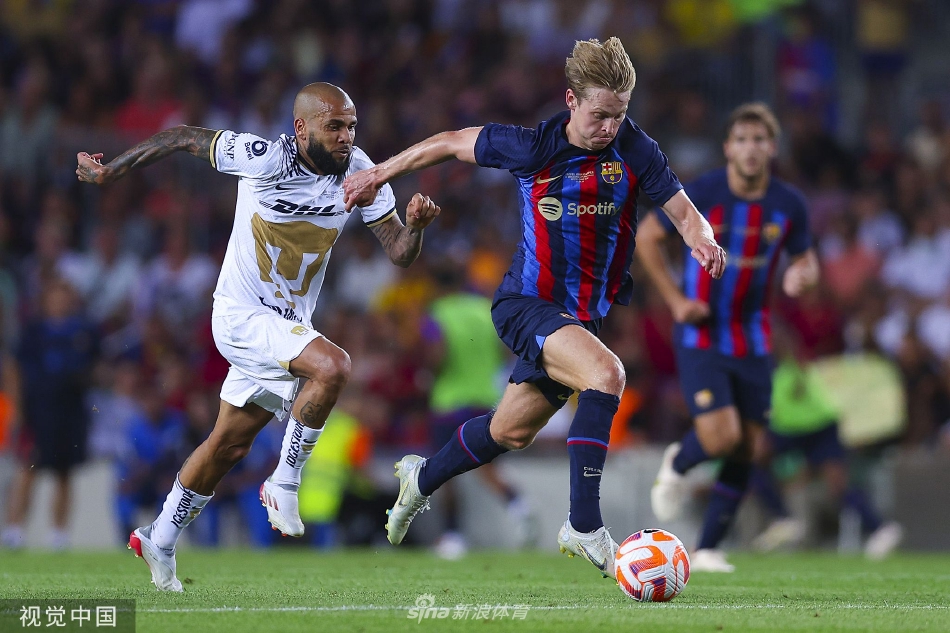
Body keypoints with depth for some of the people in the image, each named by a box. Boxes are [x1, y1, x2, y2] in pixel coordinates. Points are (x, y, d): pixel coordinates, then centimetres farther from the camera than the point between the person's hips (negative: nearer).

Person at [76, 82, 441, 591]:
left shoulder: (359, 172, -7)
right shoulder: (264, 158, -22)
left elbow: (399, 254, -6)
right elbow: (185, 138, -9)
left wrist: (414, 226, -28)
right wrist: (110, 170, -4)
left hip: (289, 325, 6)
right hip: (242, 316, -6)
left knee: (231, 443, 16)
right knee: (333, 366, -29)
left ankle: (160, 540, 33)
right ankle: (284, 484, -12)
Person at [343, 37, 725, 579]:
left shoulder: (634, 149, -10)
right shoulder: (532, 147, -16)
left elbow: (684, 212, -9)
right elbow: (451, 143, -1)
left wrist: (703, 240, -32)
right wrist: (379, 175, 8)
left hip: (585, 314, 5)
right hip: (527, 305, -5)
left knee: (511, 432, 21)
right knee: (606, 374, -31)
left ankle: (423, 479, 49)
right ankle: (584, 525, -30)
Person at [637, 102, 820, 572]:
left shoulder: (788, 205, -3)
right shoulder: (700, 194, -13)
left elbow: (806, 257, 11)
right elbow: (646, 237, -1)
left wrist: (802, 275, -14)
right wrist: (675, 298, -8)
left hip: (753, 341, 4)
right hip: (701, 336, -4)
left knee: (745, 450, 2)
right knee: (721, 436, -18)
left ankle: (708, 549, 15)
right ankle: (677, 465, 18)